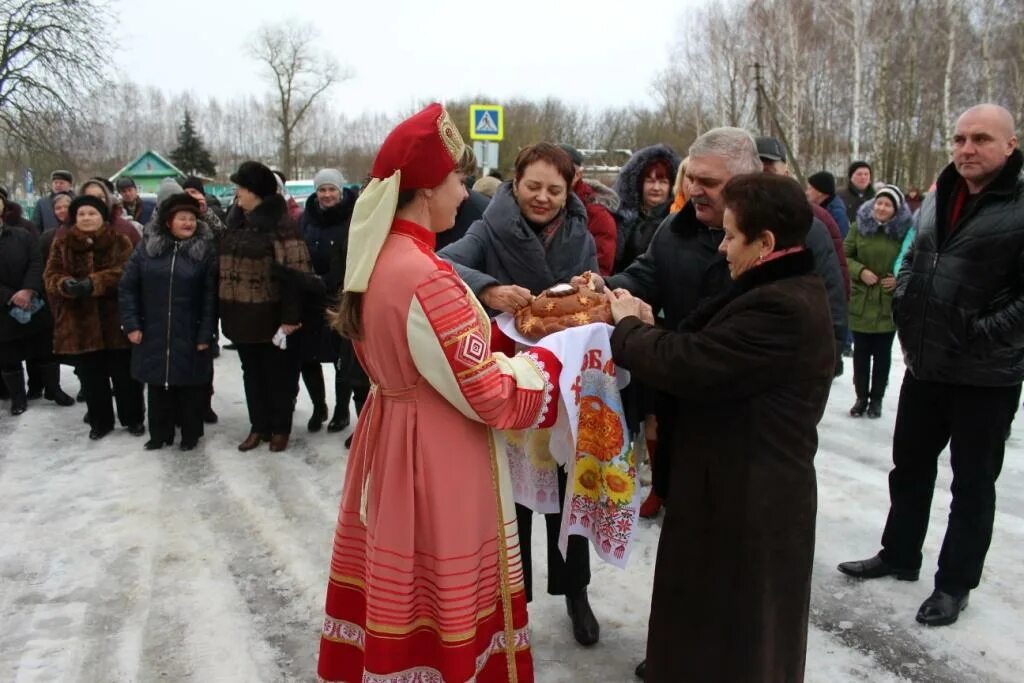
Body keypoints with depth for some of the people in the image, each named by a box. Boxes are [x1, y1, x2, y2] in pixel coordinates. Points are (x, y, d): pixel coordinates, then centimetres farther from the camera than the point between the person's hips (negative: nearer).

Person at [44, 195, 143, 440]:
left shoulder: (121, 242, 1)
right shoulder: (62, 243, 8)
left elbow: (124, 273, -14)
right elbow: (51, 276, 0)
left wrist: (93, 283, -29)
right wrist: (65, 284, -24)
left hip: (115, 321, -2)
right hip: (79, 323, 2)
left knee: (124, 374, 6)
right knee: (91, 378, 11)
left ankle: (134, 418, 22)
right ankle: (100, 421, 26)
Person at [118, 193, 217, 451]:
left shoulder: (206, 251, -4)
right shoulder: (147, 247, 2)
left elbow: (211, 296, -7)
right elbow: (127, 286, 3)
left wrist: (205, 333, -11)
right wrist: (131, 323, -3)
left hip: (189, 335, -2)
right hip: (153, 332, 2)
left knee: (190, 385, 7)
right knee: (157, 384, 12)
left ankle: (190, 434, 23)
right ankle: (160, 433, 27)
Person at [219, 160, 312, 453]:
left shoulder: (281, 224, -14)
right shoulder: (236, 222, 11)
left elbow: (295, 272, -18)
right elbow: (225, 265, 20)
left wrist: (291, 316, -21)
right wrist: (225, 309, 17)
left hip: (271, 316, -7)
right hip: (242, 316, 8)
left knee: (278, 374, 7)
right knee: (252, 373, 16)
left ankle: (280, 428, 22)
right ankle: (259, 426, 29)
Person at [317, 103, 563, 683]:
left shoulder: (377, 258, 4)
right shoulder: (425, 277, -25)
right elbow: (491, 397, -22)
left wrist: (503, 329, 7)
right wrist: (546, 357, -5)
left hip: (389, 438, 9)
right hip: (437, 459, -9)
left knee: (397, 588, 24)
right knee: (439, 598, 9)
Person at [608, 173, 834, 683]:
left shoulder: (781, 308, -27)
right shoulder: (789, 293, 8)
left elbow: (688, 365, -27)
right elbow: (709, 358, 9)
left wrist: (628, 326, -10)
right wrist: (648, 328, -2)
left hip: (746, 502, -10)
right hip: (751, 490, 10)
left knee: (729, 631, 9)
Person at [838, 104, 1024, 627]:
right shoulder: (939, 197, 9)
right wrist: (905, 320, 7)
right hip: (925, 365, 7)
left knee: (972, 482, 9)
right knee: (909, 465, 18)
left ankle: (954, 583, 24)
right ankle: (899, 555, 36)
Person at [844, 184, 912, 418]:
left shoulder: (905, 231, -6)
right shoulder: (860, 225, -2)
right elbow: (844, 256, 1)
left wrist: (900, 280, -14)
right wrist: (860, 271, -15)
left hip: (889, 304, -1)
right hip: (860, 301, 1)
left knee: (882, 353, 10)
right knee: (861, 352, 10)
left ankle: (877, 398, 23)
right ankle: (861, 397, 22)